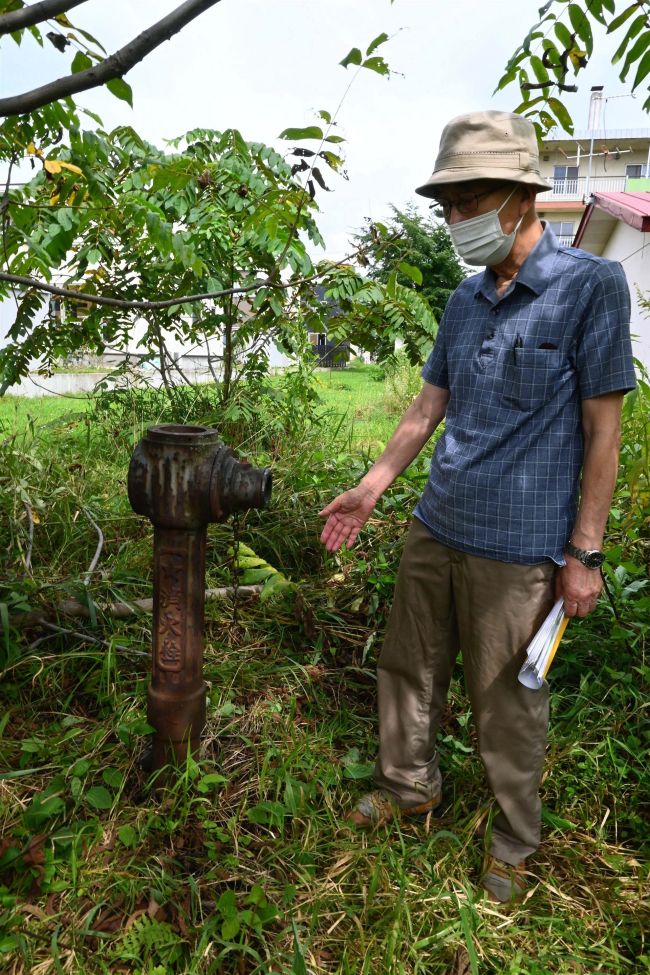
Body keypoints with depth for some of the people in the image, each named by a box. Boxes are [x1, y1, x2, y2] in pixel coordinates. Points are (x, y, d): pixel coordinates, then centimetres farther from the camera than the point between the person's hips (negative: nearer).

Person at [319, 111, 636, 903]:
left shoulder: (591, 287, -10)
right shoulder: (465, 300, 8)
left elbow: (602, 430, -10)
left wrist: (584, 554, -10)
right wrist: (370, 489, 11)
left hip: (517, 548, -6)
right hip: (435, 529, 6)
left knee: (506, 704, 9)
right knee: (408, 668, 17)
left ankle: (514, 842, 34)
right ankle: (408, 785, 42)